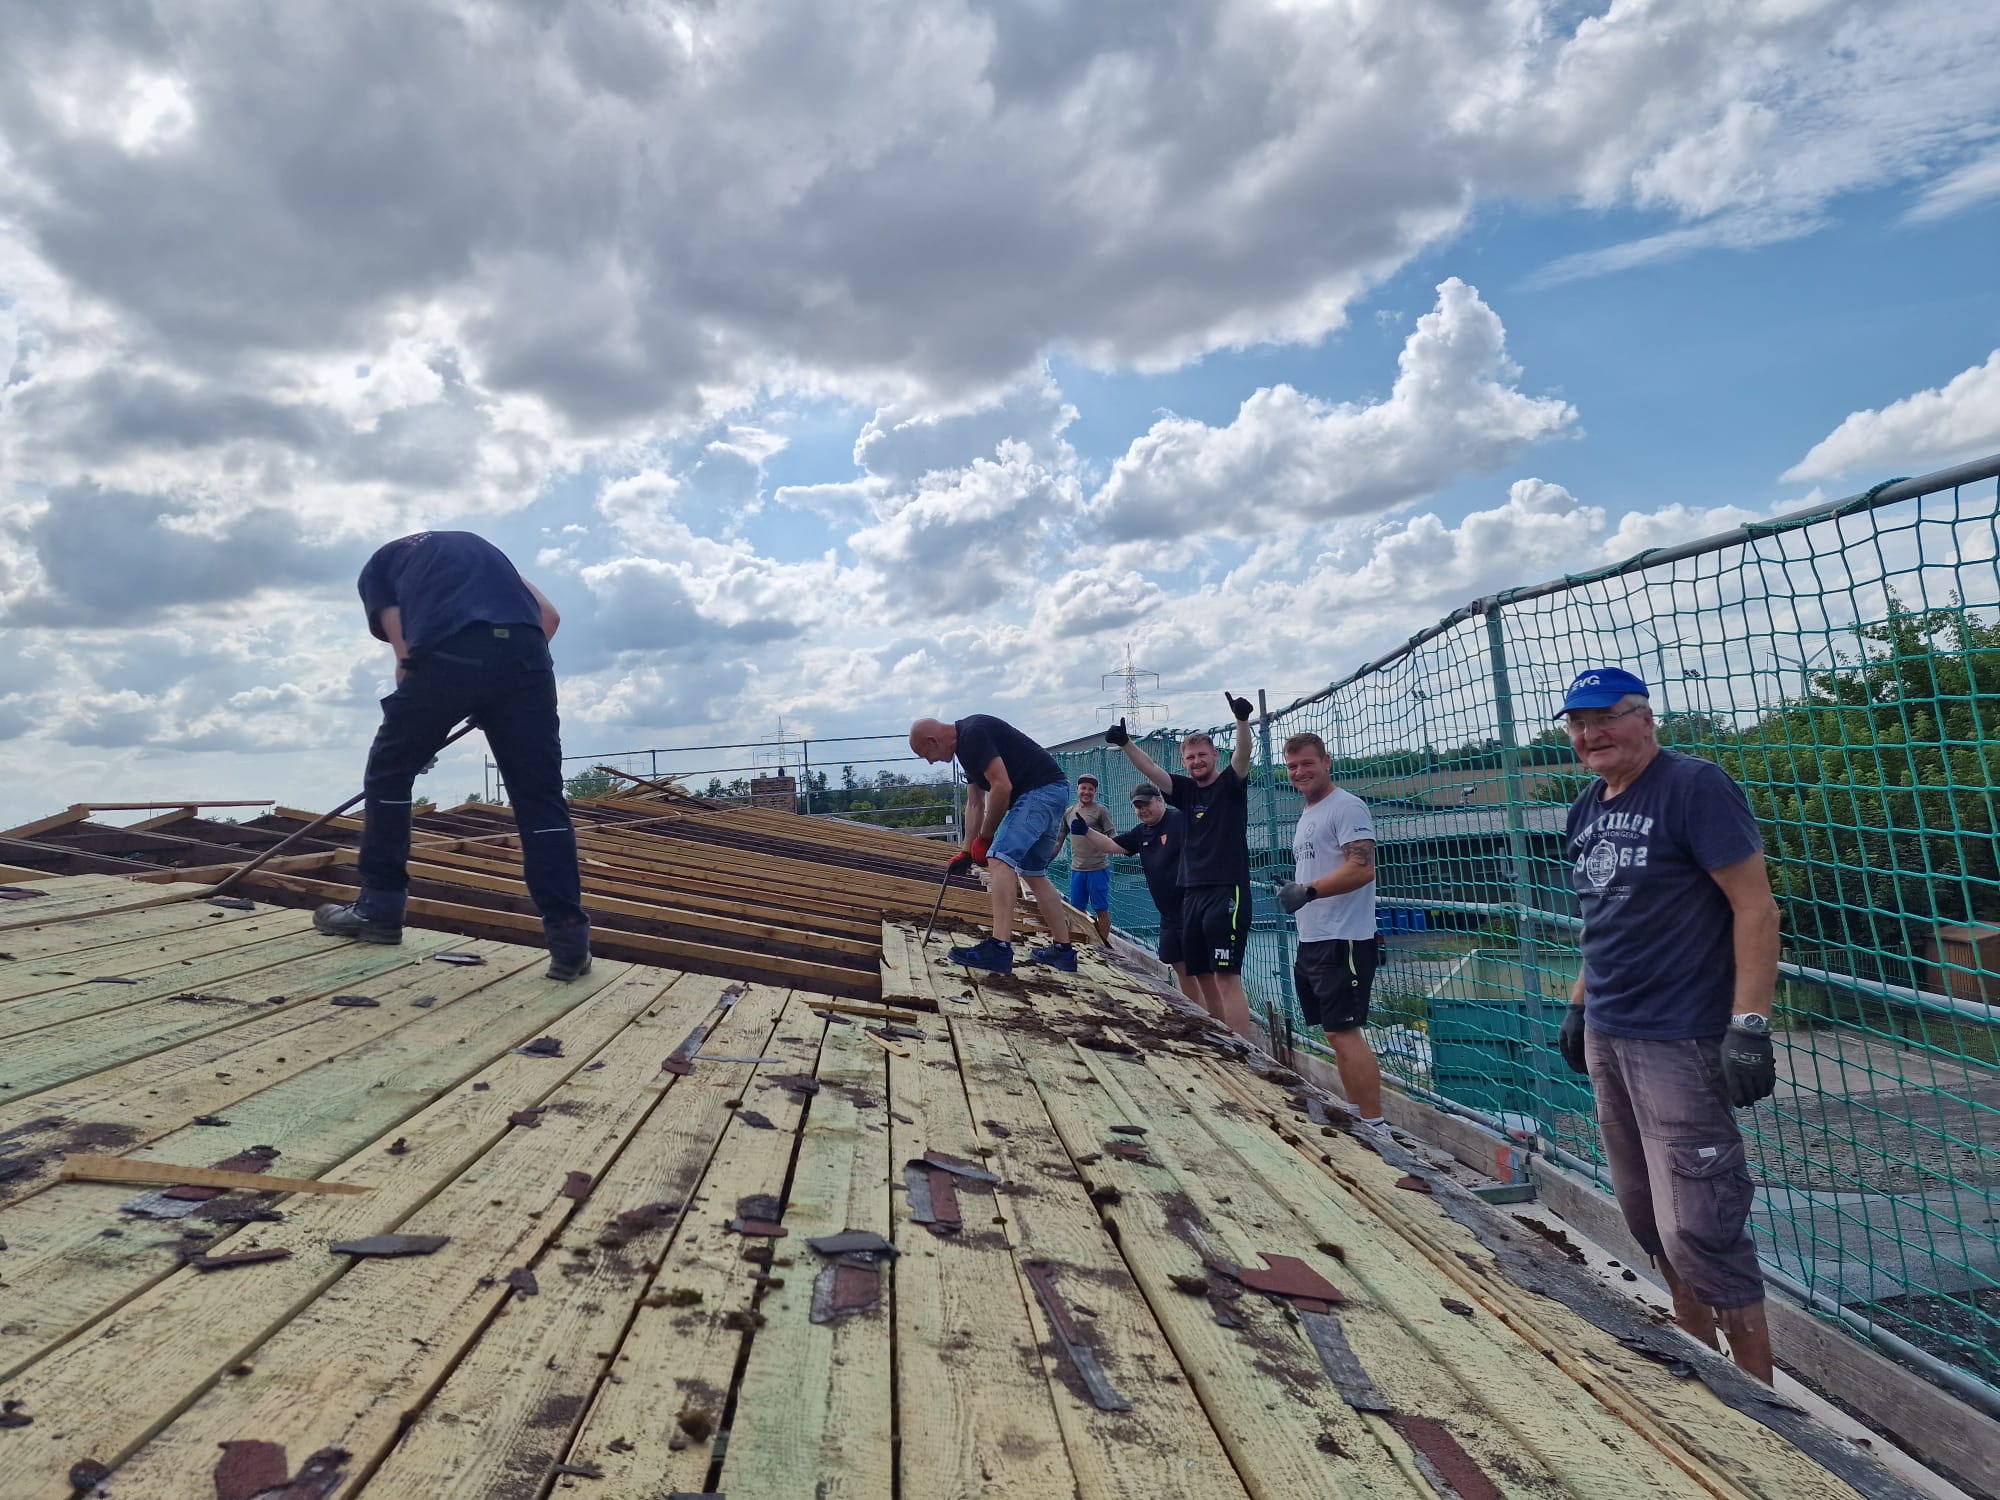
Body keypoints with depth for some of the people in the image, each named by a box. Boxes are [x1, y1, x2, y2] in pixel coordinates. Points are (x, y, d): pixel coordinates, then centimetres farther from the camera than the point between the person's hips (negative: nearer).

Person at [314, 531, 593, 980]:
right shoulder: (474, 544, 40)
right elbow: (548, 616, 27)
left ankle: (379, 908, 27)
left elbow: (405, 656, 17)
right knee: (540, 798, 7)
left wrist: (416, 730, 29)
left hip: (448, 654, -3)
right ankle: (569, 937, 1)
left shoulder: (378, 566, 29)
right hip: (525, 652, 3)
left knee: (388, 773, 21)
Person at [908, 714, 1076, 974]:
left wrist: (984, 838, -8)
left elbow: (1002, 787, -20)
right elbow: (975, 804, 23)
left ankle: (999, 948, -24)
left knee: (1001, 859, -17)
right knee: (1033, 872, 15)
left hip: (1041, 790, -11)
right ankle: (1062, 950, 20)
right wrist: (966, 851, 21)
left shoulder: (972, 734, -15)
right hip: (1052, 794, 11)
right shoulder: (966, 745, 18)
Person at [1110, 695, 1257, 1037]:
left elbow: (1243, 754, -17)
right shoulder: (1185, 790, 13)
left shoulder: (1231, 783, 1)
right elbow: (1150, 770, 2)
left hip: (1227, 891, -6)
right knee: (1202, 977, 10)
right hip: (1192, 893, 7)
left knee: (1227, 977, -13)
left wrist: (1242, 720, -35)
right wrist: (1125, 744, -14)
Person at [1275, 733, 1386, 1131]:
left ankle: (1375, 1125, -3)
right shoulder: (1307, 816, 18)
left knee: (1344, 1033, -10)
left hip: (1342, 942, -10)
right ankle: (1356, 1117, 23)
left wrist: (1307, 891, -26)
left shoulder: (1346, 807, -12)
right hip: (1311, 942, 10)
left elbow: (1362, 869, -23)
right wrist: (1291, 893, 13)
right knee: (1336, 1034, 14)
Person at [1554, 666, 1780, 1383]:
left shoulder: (1694, 786, -11)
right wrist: (1579, 1005, 19)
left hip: (1680, 1042, -8)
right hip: (1606, 1037, 8)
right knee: (1646, 1217, 16)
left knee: (1697, 1231, -7)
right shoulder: (1587, 808, 13)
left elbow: (1755, 907, -15)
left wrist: (1750, 1026, -20)